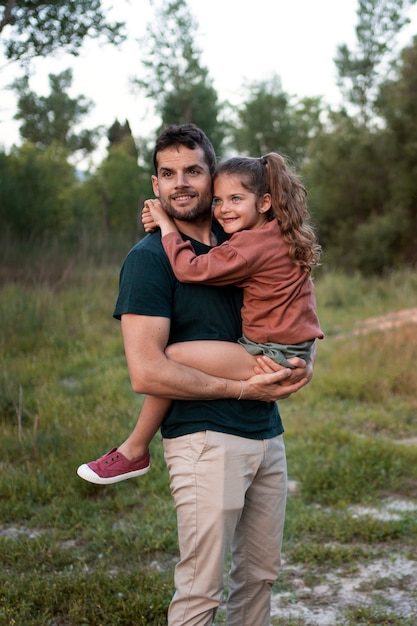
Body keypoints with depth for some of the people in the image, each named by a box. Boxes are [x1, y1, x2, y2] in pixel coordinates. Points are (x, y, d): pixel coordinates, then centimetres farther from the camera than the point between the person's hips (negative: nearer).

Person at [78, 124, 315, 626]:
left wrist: (304, 365, -1)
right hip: (204, 438, -6)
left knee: (261, 573, 14)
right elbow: (145, 373, -17)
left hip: (268, 433, 7)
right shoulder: (149, 257, -8)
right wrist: (242, 389, -15)